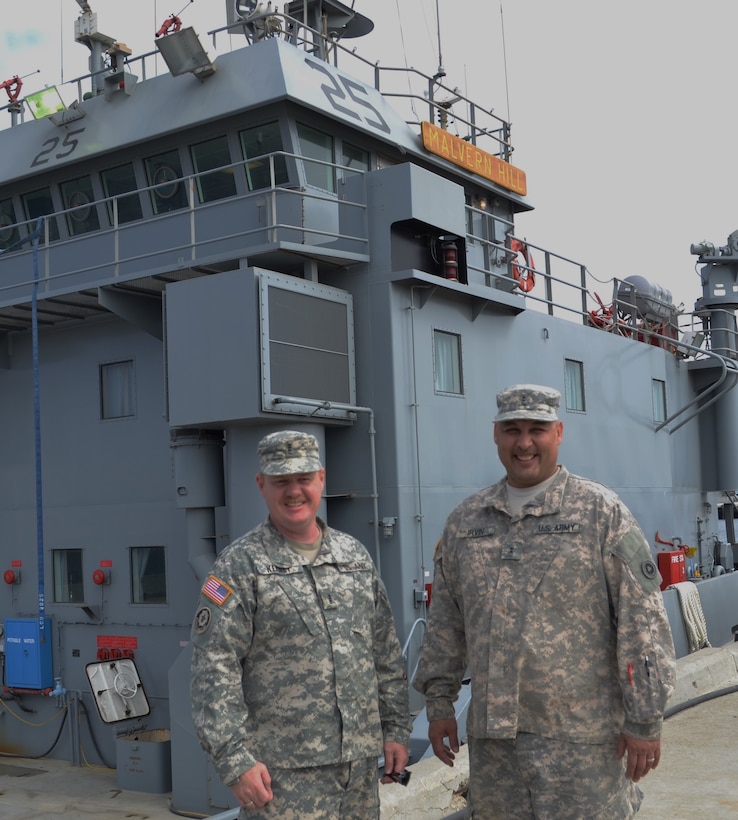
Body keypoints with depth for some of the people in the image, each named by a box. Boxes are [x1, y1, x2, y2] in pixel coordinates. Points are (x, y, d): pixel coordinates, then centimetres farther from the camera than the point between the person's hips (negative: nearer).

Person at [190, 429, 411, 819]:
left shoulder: (355, 555, 10)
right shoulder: (239, 566, -6)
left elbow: (386, 652, 14)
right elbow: (214, 672, -10)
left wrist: (395, 728, 11)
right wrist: (235, 760, -15)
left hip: (360, 759, 5)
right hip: (284, 771, -5)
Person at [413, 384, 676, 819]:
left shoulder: (602, 511, -4)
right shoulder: (465, 520, 9)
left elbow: (642, 618, -7)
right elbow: (445, 617, 15)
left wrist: (645, 721, -10)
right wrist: (440, 701, 11)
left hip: (581, 734, -4)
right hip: (491, 734, 4)